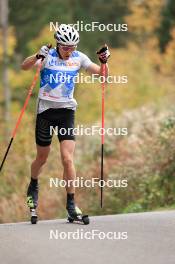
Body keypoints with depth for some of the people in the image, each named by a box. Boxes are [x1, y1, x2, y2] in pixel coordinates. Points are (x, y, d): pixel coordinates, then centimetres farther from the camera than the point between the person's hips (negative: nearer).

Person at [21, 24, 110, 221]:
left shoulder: (78, 58, 1)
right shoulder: (48, 56, -8)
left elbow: (102, 73, 5)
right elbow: (24, 67, -24)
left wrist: (104, 61, -16)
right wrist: (37, 56, -43)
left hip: (67, 111, 1)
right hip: (46, 110, -1)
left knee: (67, 159, -10)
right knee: (42, 158, 13)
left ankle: (71, 203, -3)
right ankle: (33, 187, 42)